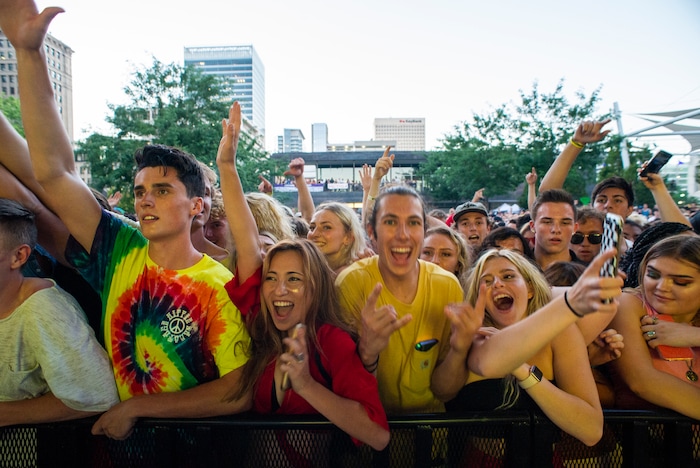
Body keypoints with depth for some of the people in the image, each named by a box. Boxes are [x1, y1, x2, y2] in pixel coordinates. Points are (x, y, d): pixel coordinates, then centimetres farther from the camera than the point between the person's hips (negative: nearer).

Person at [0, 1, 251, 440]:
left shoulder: (220, 288, -15)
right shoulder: (122, 253, -4)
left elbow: (240, 394, -16)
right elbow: (55, 174, -12)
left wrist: (135, 407, -12)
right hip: (117, 435, 2)